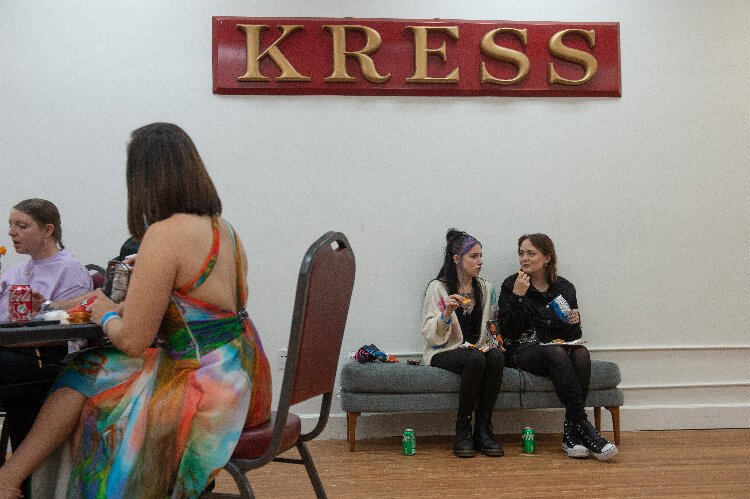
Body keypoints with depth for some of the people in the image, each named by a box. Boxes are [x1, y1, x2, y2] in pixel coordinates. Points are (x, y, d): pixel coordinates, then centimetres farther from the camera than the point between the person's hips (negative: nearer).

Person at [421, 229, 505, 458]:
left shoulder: (486, 289, 12)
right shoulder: (438, 288, -3)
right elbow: (429, 335, -8)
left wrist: (491, 343, 1)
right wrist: (446, 313, -25)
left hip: (479, 350, 5)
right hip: (443, 353, -4)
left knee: (496, 357, -30)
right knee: (475, 359, -36)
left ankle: (483, 429, -22)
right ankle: (463, 431, -23)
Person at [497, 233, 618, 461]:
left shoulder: (564, 288, 11)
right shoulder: (511, 285, 3)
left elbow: (574, 335, 15)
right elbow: (507, 330, -9)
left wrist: (574, 322, -7)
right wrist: (517, 297, -17)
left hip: (558, 347, 3)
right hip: (522, 350, -3)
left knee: (581, 353, -31)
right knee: (557, 353, -35)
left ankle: (571, 433, -30)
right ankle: (584, 427, -37)